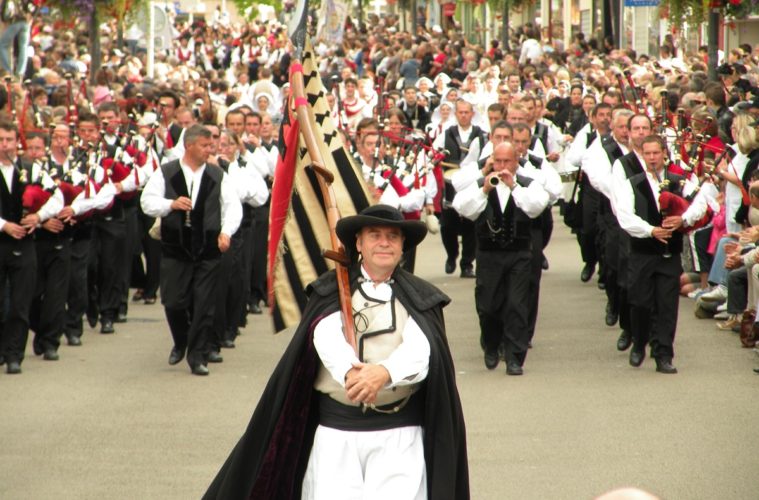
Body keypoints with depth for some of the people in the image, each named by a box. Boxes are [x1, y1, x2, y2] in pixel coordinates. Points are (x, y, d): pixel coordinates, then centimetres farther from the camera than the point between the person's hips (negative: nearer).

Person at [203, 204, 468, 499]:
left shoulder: (419, 298, 7)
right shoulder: (331, 291, 8)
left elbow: (419, 349, -11)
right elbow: (328, 337, -11)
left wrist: (384, 372, -33)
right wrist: (350, 372, -34)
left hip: (399, 434, -1)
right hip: (335, 432, 1)